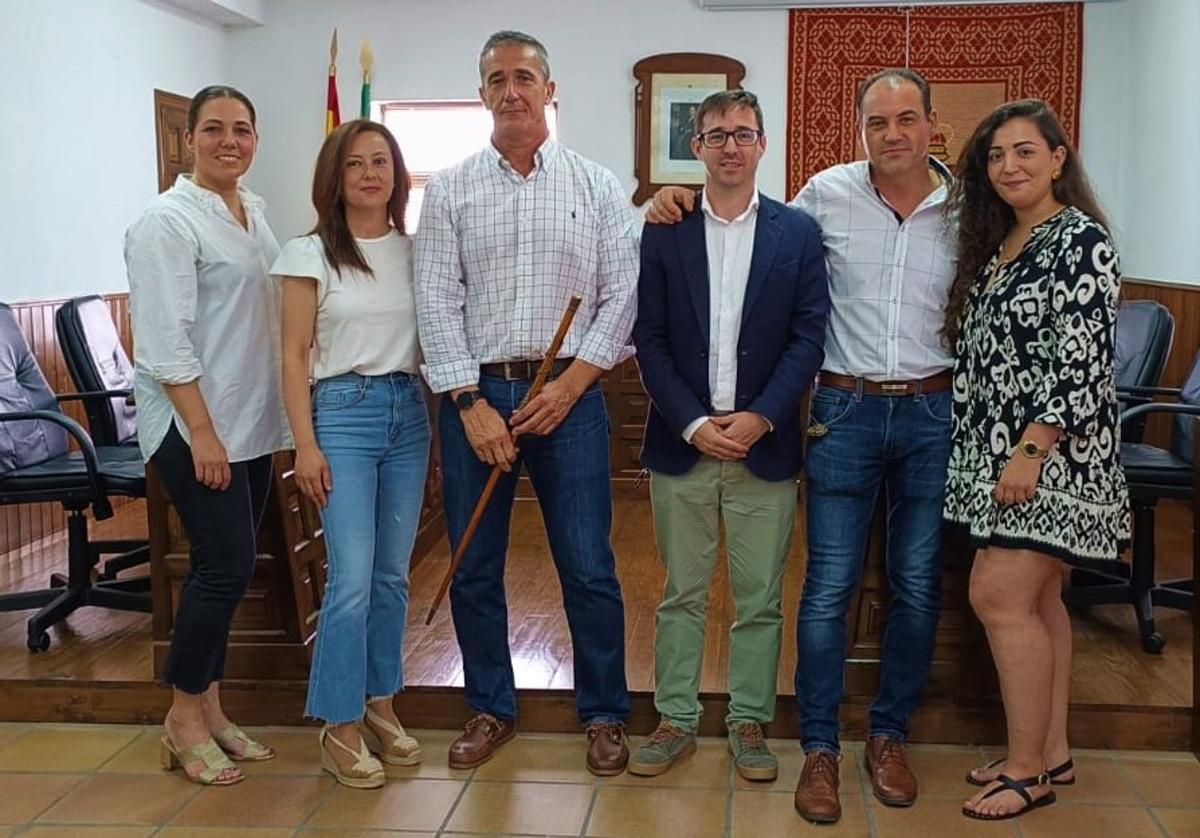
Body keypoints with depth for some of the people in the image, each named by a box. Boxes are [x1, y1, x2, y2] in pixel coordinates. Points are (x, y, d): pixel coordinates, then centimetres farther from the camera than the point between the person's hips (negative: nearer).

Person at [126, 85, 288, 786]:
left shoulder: (255, 211, 13)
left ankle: (209, 708, 22)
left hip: (252, 420, 8)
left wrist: (282, 411, 14)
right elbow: (165, 340, -17)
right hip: (194, 423, -8)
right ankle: (185, 720, 8)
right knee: (227, 565, -8)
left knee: (227, 567, 11)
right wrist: (203, 431, -20)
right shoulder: (169, 221, -11)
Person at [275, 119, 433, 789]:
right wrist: (306, 445, -9)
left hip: (409, 412, 4)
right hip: (344, 411, -4)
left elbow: (436, 337, 13)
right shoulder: (311, 255, -2)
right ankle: (341, 726, 5)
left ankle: (381, 706, 23)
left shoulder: (416, 250, 9)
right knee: (353, 578, -9)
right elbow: (295, 356, -3)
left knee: (393, 575, 9)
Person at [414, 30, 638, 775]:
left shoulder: (597, 186, 4)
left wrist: (568, 386, -10)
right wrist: (471, 402, -9)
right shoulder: (449, 191, 5)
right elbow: (437, 301, -1)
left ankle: (605, 714, 19)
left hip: (568, 393, -1)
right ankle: (491, 709, 26)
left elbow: (624, 294, -1)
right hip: (475, 393, 1)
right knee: (474, 568, 8)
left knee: (589, 567, 2)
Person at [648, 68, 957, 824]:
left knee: (919, 586, 9)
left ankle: (890, 735, 26)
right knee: (830, 586, 0)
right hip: (847, 411, -1)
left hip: (934, 413, 1)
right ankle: (820, 748, 13)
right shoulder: (827, 193, -1)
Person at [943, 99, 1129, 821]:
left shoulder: (1081, 240, -12)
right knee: (1038, 600, 12)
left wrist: (1031, 451, -22)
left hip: (1053, 455, -8)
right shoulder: (996, 243, 13)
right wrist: (999, 456, 13)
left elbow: (1081, 360, -19)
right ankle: (1052, 753, 21)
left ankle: (1029, 771, 2)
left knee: (1000, 597, -9)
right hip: (998, 451, 8)